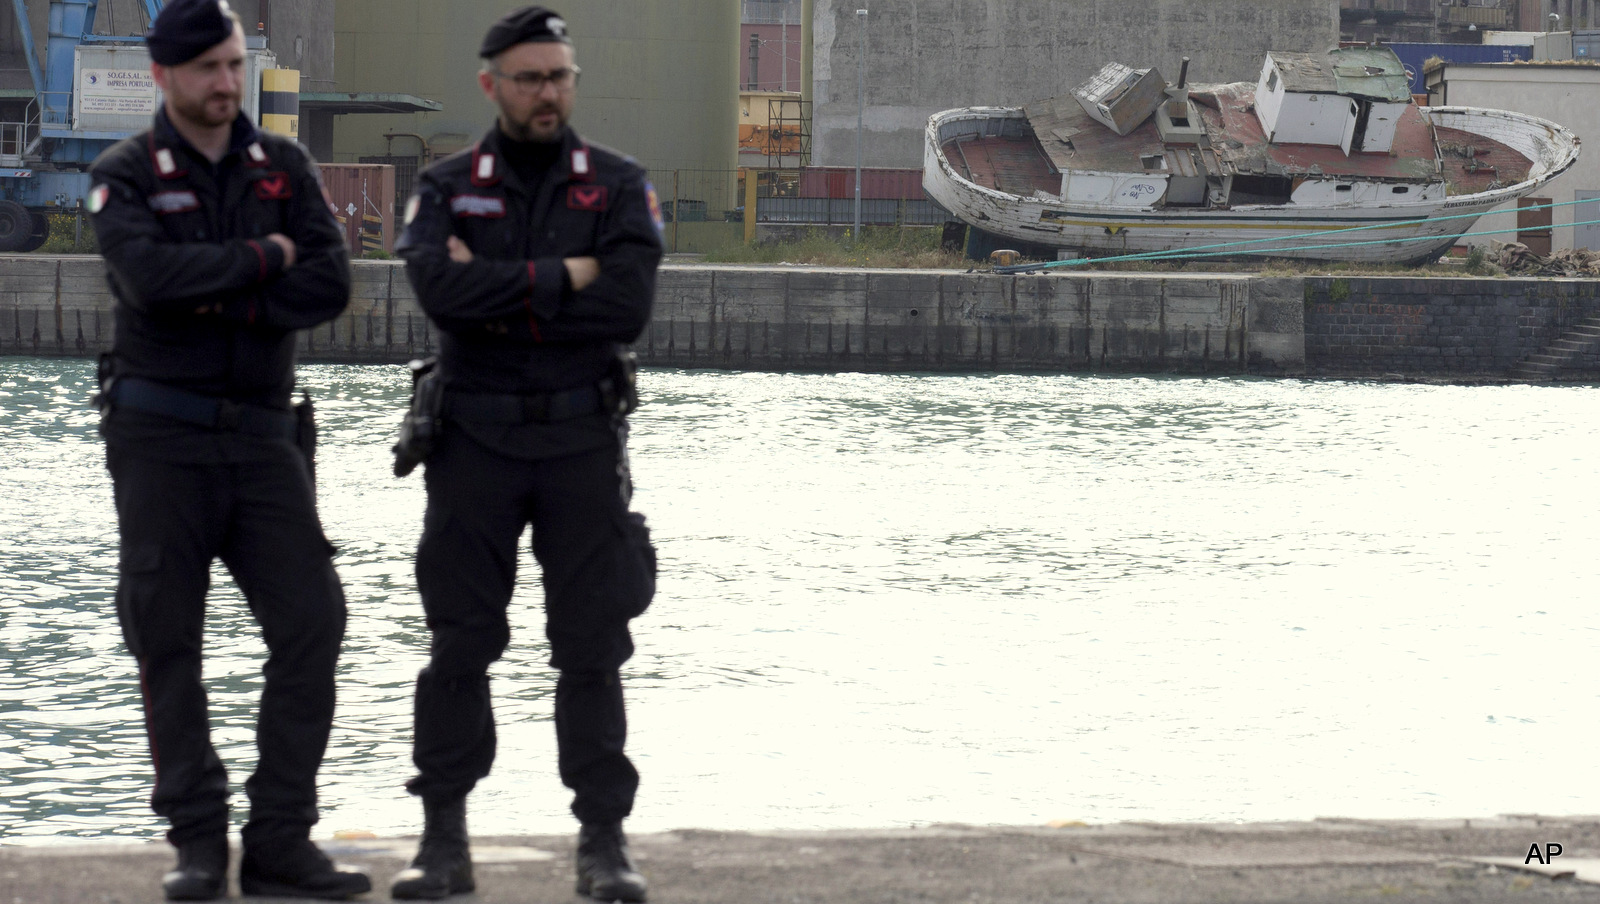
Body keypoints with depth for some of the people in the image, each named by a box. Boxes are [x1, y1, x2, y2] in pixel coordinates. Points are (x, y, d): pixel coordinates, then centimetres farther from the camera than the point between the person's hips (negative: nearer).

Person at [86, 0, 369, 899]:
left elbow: (330, 284, -5)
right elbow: (150, 276, -20)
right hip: (161, 430, -3)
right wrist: (263, 260, -11)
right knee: (168, 639, -1)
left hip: (263, 434, 3)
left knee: (311, 623, -6)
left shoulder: (285, 166, 9)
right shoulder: (125, 175, 0)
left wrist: (223, 303, -14)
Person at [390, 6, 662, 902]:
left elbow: (627, 307, -12)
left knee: (591, 649, 1)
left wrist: (500, 301, -11)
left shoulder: (618, 186, 4)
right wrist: (562, 278, -14)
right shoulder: (447, 188, 5)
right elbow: (441, 287, -15)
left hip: (581, 434, 0)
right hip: (475, 434, 0)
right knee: (460, 644, 2)